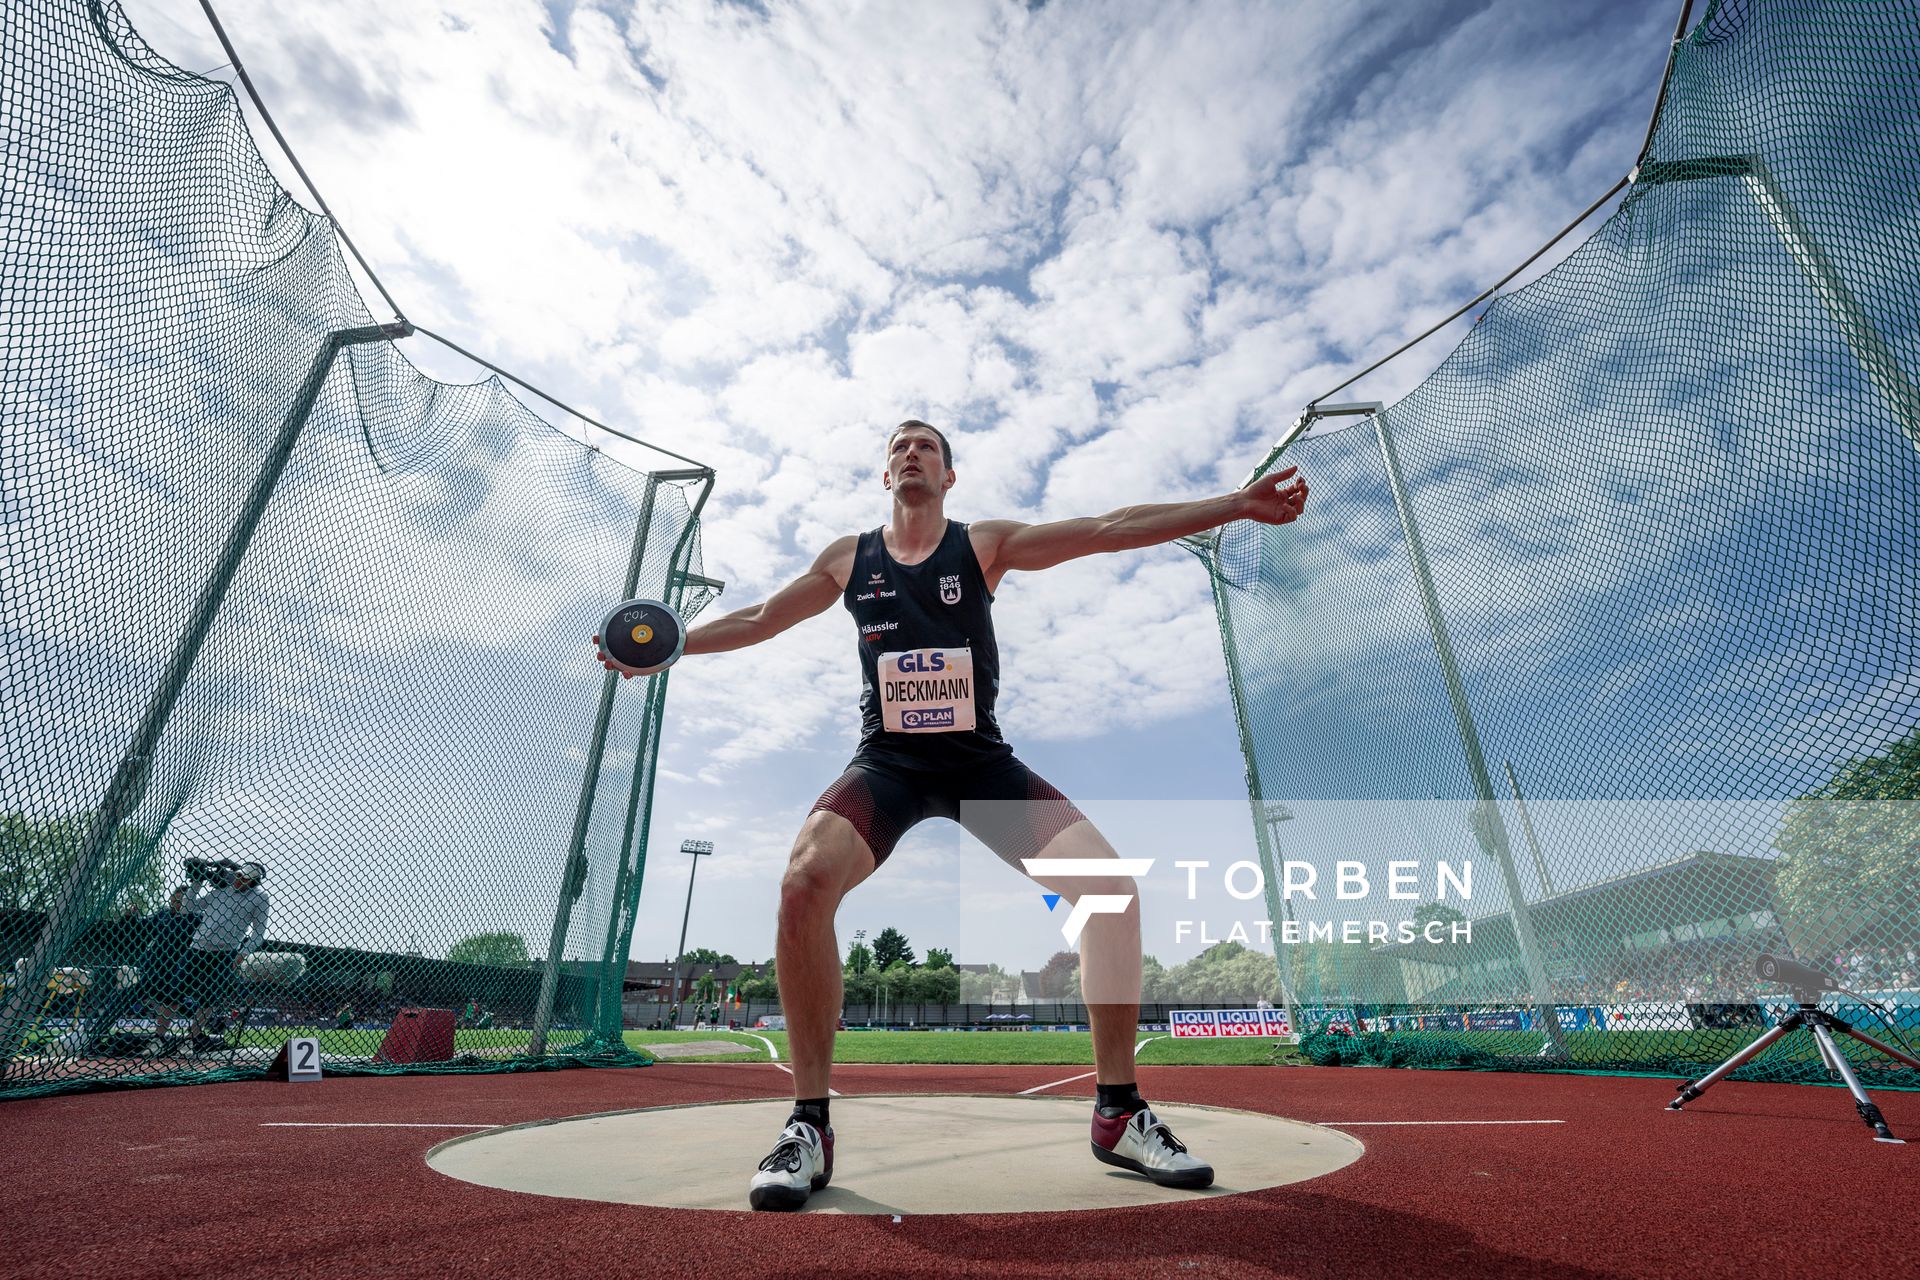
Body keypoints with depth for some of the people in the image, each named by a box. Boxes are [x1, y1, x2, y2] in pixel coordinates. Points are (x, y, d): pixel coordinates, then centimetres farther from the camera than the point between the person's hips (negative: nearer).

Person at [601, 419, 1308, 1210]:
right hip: (886, 762, 0)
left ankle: (1119, 1113, 2)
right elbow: (756, 621, 19)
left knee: (1106, 879, -17)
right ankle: (809, 1125, -10)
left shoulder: (987, 545, 4)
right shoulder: (848, 559, 9)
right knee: (805, 878, -28)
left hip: (980, 761, 0)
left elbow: (1110, 528, -4)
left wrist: (1238, 504, -9)